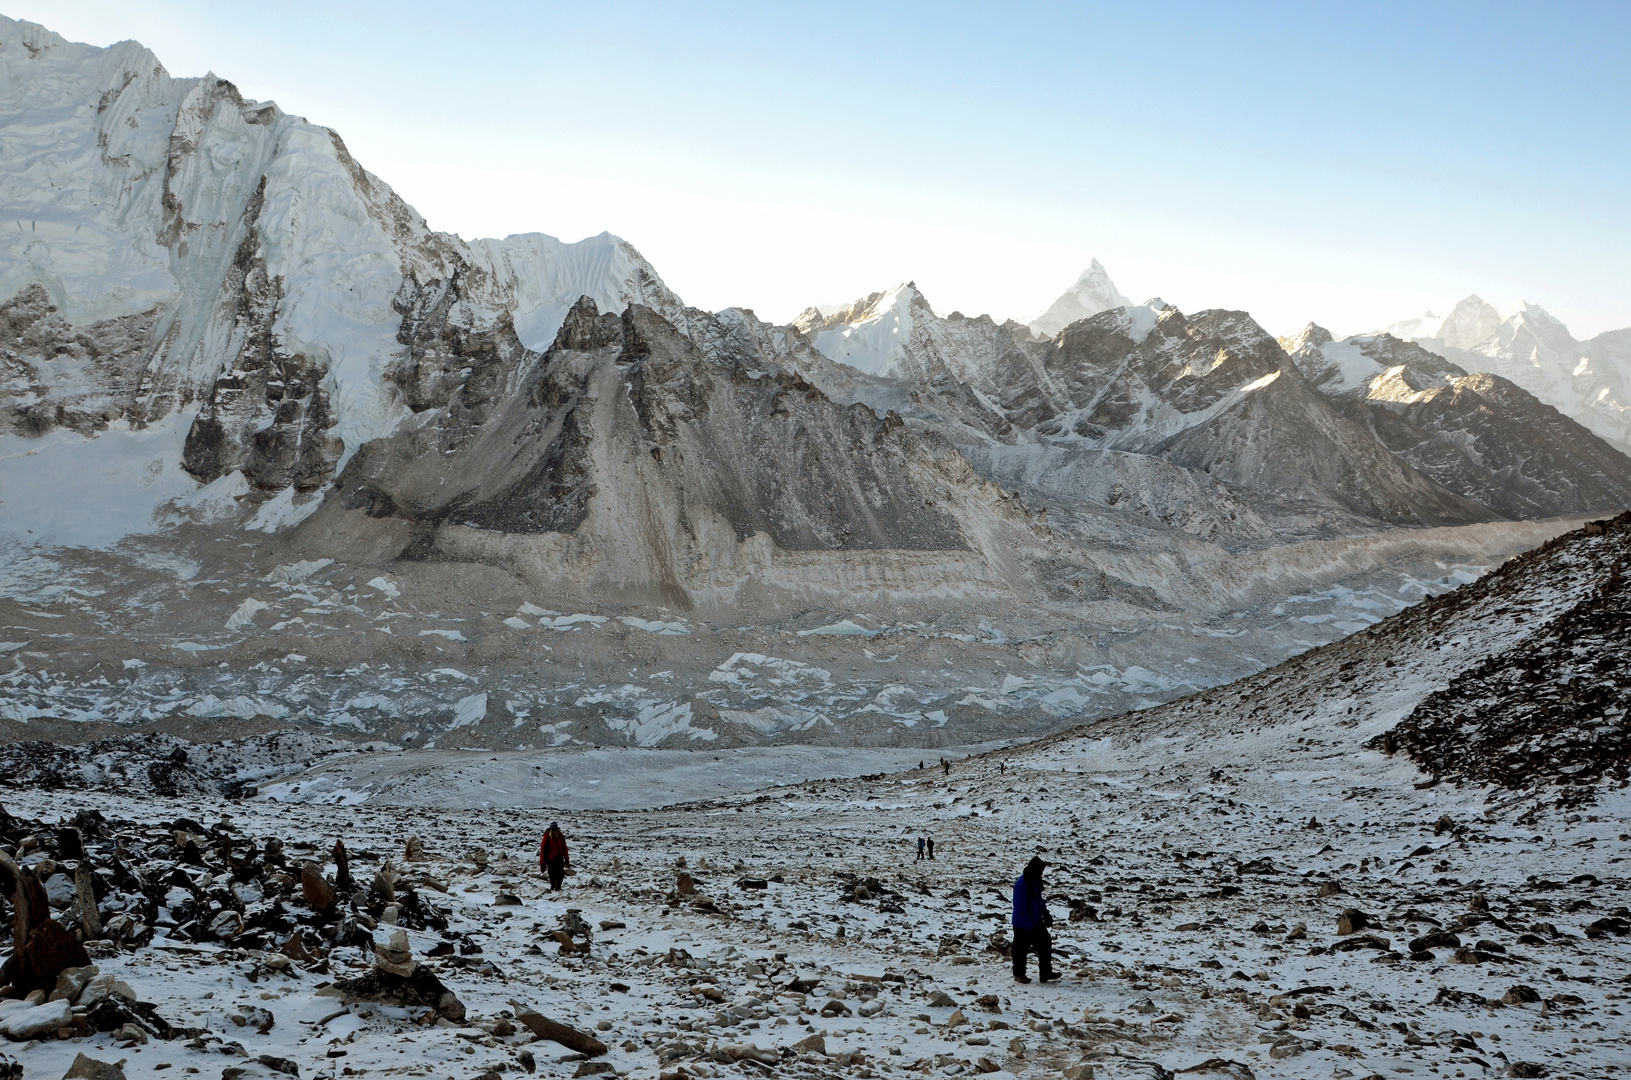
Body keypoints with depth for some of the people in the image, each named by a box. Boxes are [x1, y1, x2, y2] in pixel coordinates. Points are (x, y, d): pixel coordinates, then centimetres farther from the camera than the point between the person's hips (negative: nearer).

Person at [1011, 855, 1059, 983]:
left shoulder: (1036, 880, 3)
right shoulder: (1022, 884, -26)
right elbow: (1020, 908, -24)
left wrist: (1045, 914, 10)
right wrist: (1028, 926, -21)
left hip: (1036, 921, 9)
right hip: (1022, 925, -9)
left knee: (1045, 942, 8)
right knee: (1021, 949, 6)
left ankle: (1045, 973, 16)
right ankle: (1019, 974, 23)